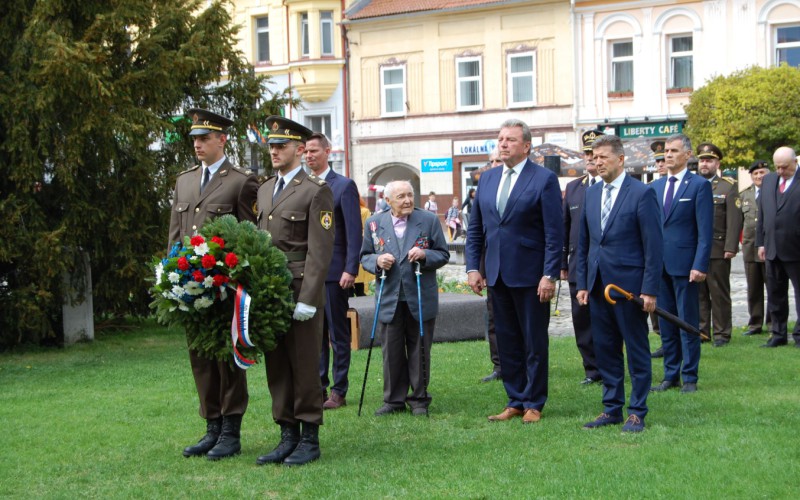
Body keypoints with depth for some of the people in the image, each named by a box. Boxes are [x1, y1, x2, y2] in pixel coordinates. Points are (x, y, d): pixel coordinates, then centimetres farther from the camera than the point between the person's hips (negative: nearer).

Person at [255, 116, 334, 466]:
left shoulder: (316, 191, -6)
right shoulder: (265, 190, 17)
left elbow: (320, 251, -11)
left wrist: (307, 300, -17)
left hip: (300, 290, -7)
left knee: (304, 365, -1)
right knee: (276, 366, 9)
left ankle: (309, 439, 7)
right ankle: (288, 436, 17)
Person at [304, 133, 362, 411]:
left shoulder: (344, 186, -3)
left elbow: (354, 232, -8)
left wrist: (350, 270, -14)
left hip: (334, 271, -5)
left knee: (338, 333, 2)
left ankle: (339, 391, 7)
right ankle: (318, 388, 15)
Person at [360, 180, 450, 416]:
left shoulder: (429, 220, 1)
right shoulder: (374, 223, 4)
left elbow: (443, 255, 4)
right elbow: (364, 256, 11)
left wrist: (425, 255, -16)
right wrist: (377, 261, -11)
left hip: (421, 298, -1)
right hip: (389, 298, 1)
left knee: (419, 351, 6)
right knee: (391, 352, 4)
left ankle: (419, 399, 17)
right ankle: (394, 400, 15)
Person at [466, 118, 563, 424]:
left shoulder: (544, 179, -7)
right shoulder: (487, 179, 11)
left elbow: (554, 233, -10)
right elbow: (475, 228, 14)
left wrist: (549, 275, -15)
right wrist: (473, 267, 6)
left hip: (530, 276, -6)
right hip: (498, 275, 6)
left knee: (534, 342, 4)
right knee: (507, 341, 11)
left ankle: (534, 404, 13)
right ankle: (515, 401, 20)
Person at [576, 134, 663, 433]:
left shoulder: (642, 194, -7)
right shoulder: (591, 195, 11)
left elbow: (654, 246, -10)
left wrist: (649, 290, -14)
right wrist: (582, 283, 9)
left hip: (629, 284, -6)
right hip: (598, 285, 6)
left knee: (637, 351, 2)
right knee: (605, 350, 11)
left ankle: (637, 413, 9)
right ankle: (612, 408, 20)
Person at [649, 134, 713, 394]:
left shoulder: (699, 185, -3)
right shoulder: (655, 187, 13)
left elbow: (705, 230, -7)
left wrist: (699, 265, -15)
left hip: (684, 265, -5)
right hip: (659, 264, 5)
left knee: (688, 323, 0)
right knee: (666, 324, 10)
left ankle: (690, 378, 6)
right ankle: (671, 375, 17)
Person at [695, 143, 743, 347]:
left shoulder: (728, 186, 2)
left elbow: (735, 219, -5)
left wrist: (730, 247, -12)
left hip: (717, 251, -4)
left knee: (719, 293, 1)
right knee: (698, 293, 6)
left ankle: (721, 333, 6)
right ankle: (701, 330, 12)